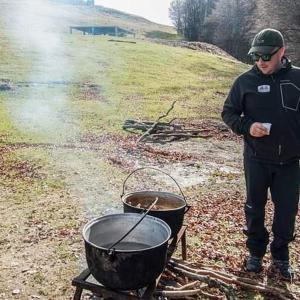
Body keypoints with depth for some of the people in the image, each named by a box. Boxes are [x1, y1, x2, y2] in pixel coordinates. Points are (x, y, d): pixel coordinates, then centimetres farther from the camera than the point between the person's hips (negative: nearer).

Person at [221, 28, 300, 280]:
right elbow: (228, 112, 1)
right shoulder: (246, 81, -4)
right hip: (257, 159, 0)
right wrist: (247, 126, -17)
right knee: (255, 207, 12)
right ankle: (256, 252, 33)